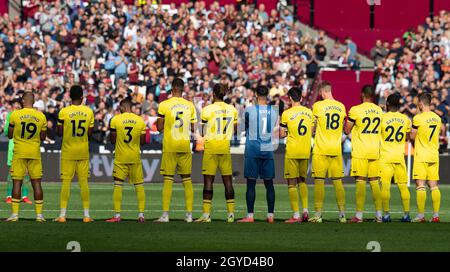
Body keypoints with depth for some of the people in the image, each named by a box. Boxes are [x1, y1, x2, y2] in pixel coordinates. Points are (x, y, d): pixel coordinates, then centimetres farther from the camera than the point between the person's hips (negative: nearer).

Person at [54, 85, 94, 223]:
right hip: (83, 151, 2)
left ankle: (62, 215, -2)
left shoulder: (64, 112, -9)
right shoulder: (89, 112, -2)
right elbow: (89, 133, 2)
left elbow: (59, 133, -5)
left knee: (66, 182, 0)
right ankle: (86, 215, 6)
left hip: (68, 151, -2)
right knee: (84, 181, 6)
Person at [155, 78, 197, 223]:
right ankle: (189, 214, 7)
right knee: (187, 179, 8)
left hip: (169, 147, -2)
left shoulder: (164, 105, -6)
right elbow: (193, 129, 6)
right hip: (185, 146, 2)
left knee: (168, 179, 0)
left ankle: (165, 215, -3)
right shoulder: (190, 106, 3)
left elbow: (159, 127, -4)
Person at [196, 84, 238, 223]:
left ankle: (206, 214, -5)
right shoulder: (232, 110, 4)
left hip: (211, 145, -4)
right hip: (225, 146, 4)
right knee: (228, 180, 7)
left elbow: (203, 131, -7)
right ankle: (231, 213, 5)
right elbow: (235, 131, 8)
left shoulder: (207, 110, -9)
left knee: (208, 180, -1)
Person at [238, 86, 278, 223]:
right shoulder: (273, 112, 4)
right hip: (268, 150, 3)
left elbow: (245, 125, 5)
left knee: (251, 183, -2)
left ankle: (250, 215, -4)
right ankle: (270, 215, 7)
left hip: (252, 150, -3)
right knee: (269, 184, 7)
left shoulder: (249, 110, -8)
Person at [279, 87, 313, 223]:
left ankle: (296, 215, -4)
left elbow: (281, 134, -5)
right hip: (306, 151, 5)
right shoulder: (309, 112, 5)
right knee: (302, 181, 19)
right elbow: (311, 133, 13)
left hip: (292, 152, -5)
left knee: (292, 183, 0)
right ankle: (305, 210, 10)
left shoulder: (287, 113, -9)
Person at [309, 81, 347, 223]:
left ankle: (318, 214, -3)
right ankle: (342, 213, 6)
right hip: (336, 148, 4)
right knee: (338, 181, 7)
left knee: (319, 181, -1)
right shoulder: (341, 107, 6)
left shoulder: (318, 106, -7)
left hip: (321, 149, -4)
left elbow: (311, 127, 1)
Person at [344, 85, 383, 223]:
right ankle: (379, 214, 6)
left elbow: (347, 130, -2)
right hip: (375, 150, 4)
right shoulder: (379, 110, 7)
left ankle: (359, 215, -5)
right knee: (375, 182, 8)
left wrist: (346, 122, 17)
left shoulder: (355, 110, -9)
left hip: (360, 151, -4)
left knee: (360, 181, -4)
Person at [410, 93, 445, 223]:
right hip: (434, 155, 6)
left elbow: (412, 136, -6)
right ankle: (436, 215, 5)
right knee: (434, 185, 7)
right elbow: (443, 130, 22)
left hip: (421, 155, -6)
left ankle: (421, 215, -8)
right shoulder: (437, 118, 7)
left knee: (420, 185, -4)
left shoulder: (418, 118, -12)